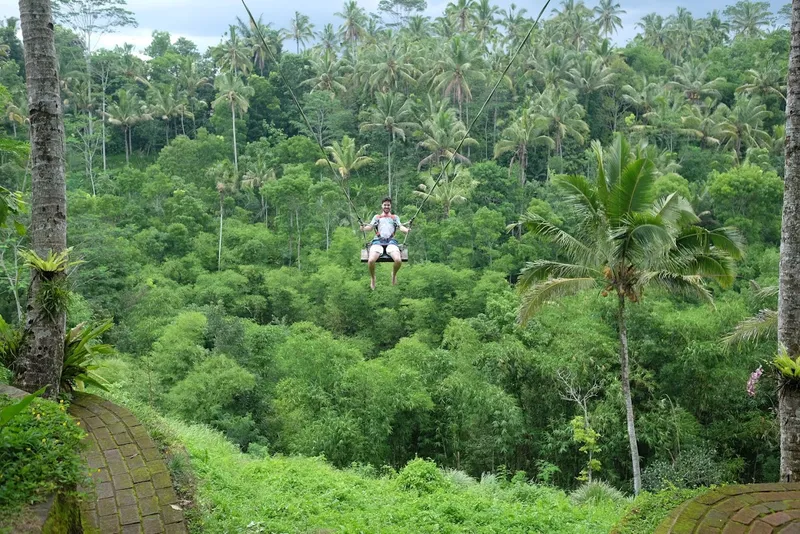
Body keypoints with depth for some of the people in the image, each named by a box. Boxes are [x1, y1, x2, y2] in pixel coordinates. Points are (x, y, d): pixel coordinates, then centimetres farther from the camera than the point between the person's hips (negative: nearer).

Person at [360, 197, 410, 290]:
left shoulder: (395, 217, 29)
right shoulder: (377, 217, 28)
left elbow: (400, 227, 13)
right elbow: (370, 226, 14)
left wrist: (407, 230, -11)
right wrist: (364, 228, -10)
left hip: (391, 241, 0)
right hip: (378, 241, 0)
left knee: (398, 260, -30)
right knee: (371, 261, -30)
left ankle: (394, 274, 6)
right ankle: (372, 278, 2)